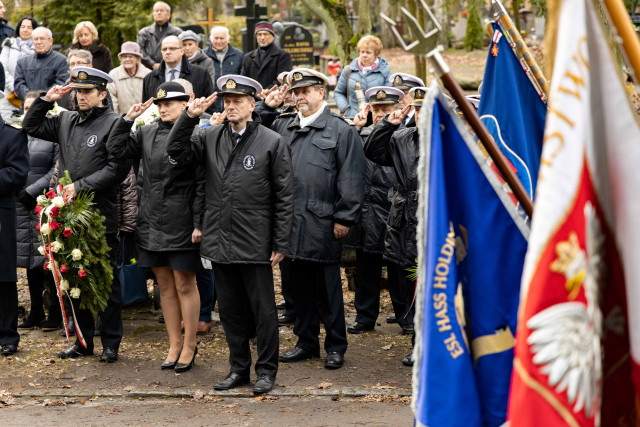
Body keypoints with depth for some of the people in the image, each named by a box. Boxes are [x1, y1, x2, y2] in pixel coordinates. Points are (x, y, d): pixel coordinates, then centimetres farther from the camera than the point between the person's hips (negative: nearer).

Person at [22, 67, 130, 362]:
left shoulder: (113, 123, -7)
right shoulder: (66, 121, 12)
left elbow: (117, 168, -14)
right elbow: (31, 127, 21)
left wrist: (81, 186, -17)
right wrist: (47, 100, 7)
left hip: (101, 215, -6)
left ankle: (111, 343, 10)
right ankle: (83, 341, 20)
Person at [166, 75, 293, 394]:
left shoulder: (272, 142, -3)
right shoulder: (210, 138, 9)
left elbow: (284, 197, -3)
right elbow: (177, 152, 5)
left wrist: (280, 244, -6)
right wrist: (189, 116, -6)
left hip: (255, 244, -4)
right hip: (220, 242, 4)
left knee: (262, 309, 2)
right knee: (230, 310, 12)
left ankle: (266, 371, 13)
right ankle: (239, 369, 23)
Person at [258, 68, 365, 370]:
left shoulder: (341, 130, -1)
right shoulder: (282, 126, 12)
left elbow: (350, 178, -5)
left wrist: (345, 218, -10)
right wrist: (267, 107, 7)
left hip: (323, 222, -5)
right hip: (292, 221, 5)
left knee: (328, 285, 4)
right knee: (300, 284, 12)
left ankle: (335, 346, 13)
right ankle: (306, 342, 23)